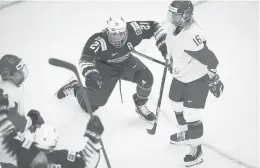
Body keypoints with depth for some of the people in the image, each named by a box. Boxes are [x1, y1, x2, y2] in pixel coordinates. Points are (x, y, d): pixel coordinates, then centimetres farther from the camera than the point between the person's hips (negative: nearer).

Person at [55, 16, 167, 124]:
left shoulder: (133, 29, -30)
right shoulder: (99, 40, -40)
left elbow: (154, 26, -16)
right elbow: (85, 58, -52)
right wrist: (90, 74, -70)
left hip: (126, 62, 3)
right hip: (105, 68, -3)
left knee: (146, 78, -25)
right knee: (90, 106, 2)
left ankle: (141, 107, 5)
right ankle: (75, 88, 36)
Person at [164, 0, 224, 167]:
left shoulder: (193, 35, -38)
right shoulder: (175, 26, -10)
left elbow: (208, 58, -32)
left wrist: (213, 78, -23)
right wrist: (170, 60, 22)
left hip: (197, 79, -9)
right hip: (180, 76, 9)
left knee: (191, 116, -4)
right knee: (177, 105, 25)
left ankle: (197, 150, 18)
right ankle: (186, 134, 51)